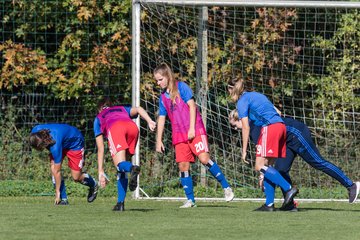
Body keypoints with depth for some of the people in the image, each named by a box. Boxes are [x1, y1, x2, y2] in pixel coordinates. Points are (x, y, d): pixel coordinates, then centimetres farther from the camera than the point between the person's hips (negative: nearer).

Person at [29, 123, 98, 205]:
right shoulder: (35, 131, -27)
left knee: (76, 177, -4)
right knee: (53, 166, -16)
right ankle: (63, 199, -9)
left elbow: (57, 172, -34)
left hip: (75, 143, -6)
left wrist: (57, 192, -26)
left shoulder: (55, 145, -44)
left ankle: (93, 185, 29)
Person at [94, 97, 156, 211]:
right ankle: (120, 203, 4)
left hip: (115, 128, -3)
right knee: (122, 171, 13)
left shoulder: (98, 118, 38)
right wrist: (150, 121, 5)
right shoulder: (122, 109, 44)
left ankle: (132, 168, -52)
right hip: (132, 126, 3)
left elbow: (100, 149, 32)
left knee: (120, 164, -17)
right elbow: (138, 109, 20)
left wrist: (101, 172, 32)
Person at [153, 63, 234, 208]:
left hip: (194, 131, -6)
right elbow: (161, 119, 20)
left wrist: (192, 128, -15)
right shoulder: (163, 97, 15)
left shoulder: (181, 87, -3)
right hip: (178, 135, 6)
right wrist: (159, 140, 16)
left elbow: (192, 106, -9)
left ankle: (226, 187, -10)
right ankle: (190, 200, 2)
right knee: (183, 166, -2)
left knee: (204, 158, -19)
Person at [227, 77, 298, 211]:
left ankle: (289, 188, -22)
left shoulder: (242, 102, 3)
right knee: (266, 166, 9)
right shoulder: (257, 95, 28)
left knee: (260, 166, -9)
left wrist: (244, 151, 0)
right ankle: (269, 204, 3)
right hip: (281, 126, 9)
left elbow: (246, 128, -3)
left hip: (270, 128, -8)